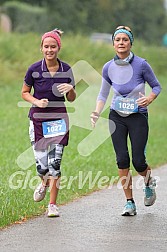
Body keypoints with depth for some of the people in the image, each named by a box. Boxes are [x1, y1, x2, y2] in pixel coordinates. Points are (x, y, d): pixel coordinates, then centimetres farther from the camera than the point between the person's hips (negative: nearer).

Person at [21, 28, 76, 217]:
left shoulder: (66, 70, 0)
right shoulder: (34, 69, -5)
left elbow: (71, 99, 9)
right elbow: (24, 93, 7)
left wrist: (70, 89, -13)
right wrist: (37, 102, -11)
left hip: (59, 120, 0)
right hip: (38, 120, 0)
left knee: (55, 162, -6)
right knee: (41, 164, -4)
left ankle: (52, 204, 4)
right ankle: (45, 182, 33)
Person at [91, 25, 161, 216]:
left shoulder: (141, 64, -11)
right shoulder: (108, 68, -2)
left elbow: (157, 86, 1)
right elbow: (103, 95, 9)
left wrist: (150, 98, -20)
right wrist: (97, 112, -8)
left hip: (138, 116, -2)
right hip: (117, 117, 2)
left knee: (138, 161, -6)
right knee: (122, 159, -7)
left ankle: (149, 183, 29)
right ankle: (129, 203, 2)